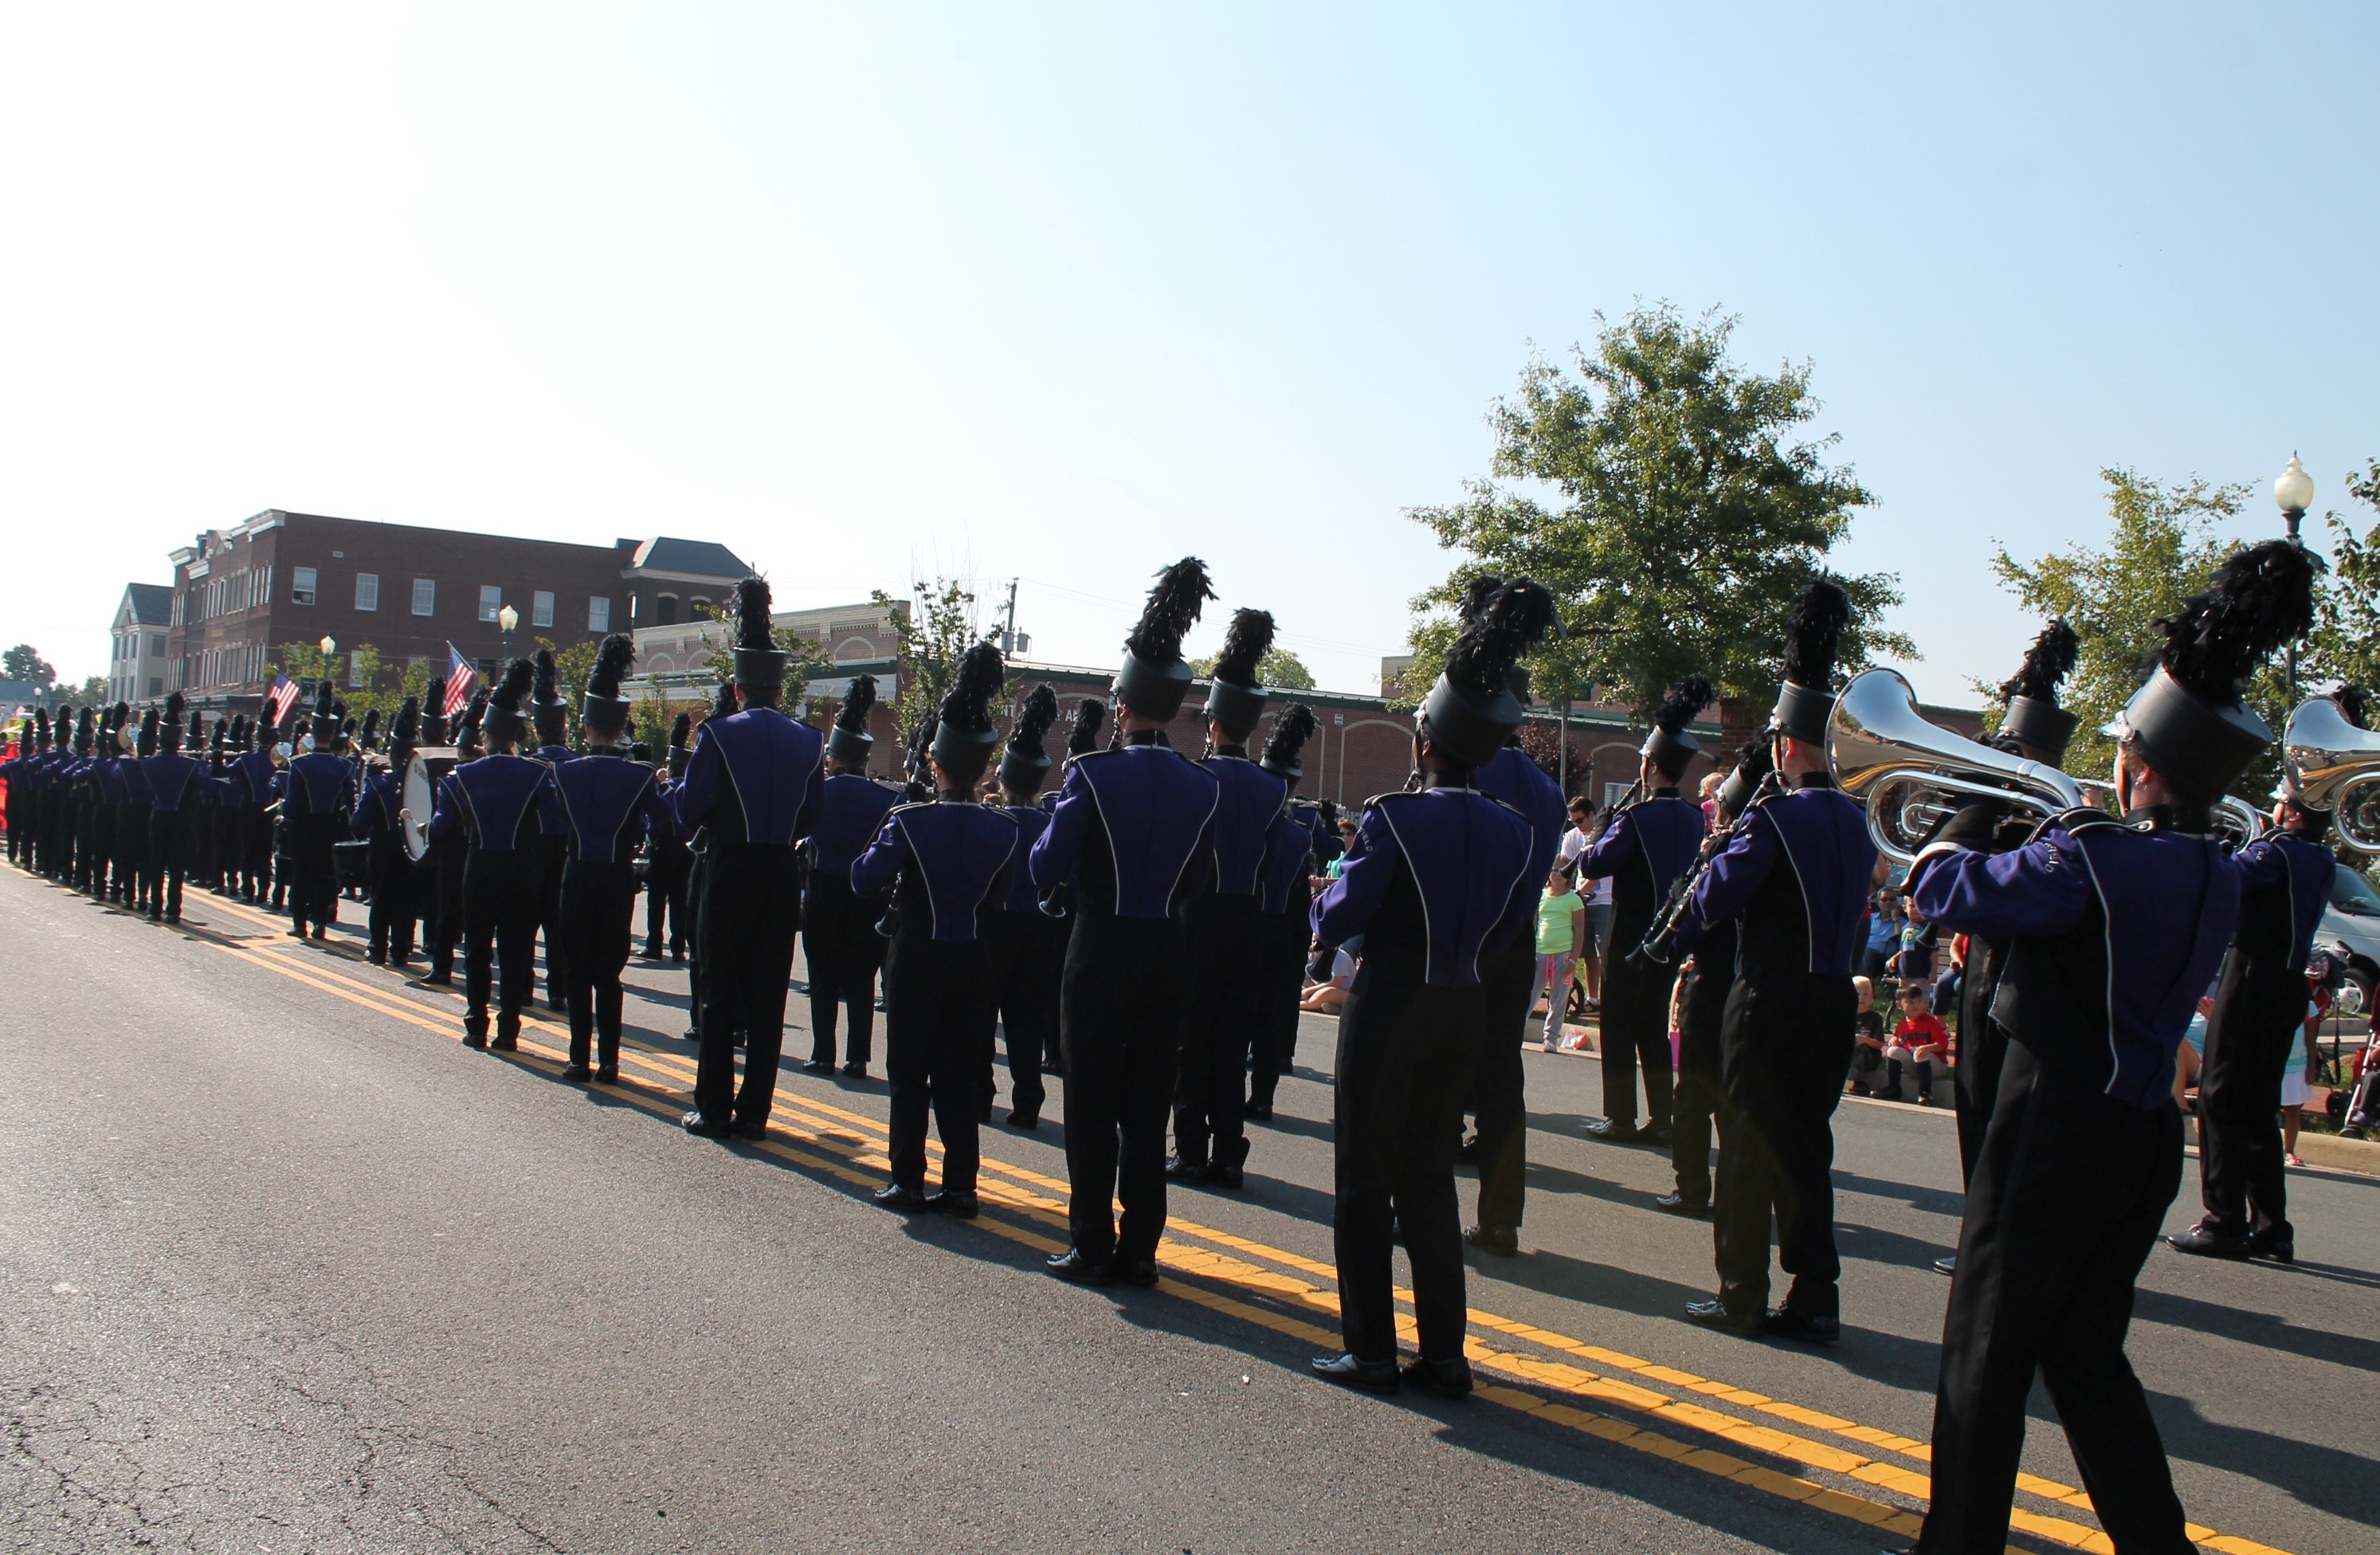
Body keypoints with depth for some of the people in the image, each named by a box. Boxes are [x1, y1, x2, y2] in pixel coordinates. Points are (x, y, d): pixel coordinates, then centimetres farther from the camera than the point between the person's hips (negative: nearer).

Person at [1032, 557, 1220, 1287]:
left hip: (1101, 952, -4)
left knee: (1092, 1108, 5)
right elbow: (1200, 876, 10)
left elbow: (1047, 869, -7)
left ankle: (1093, 1248, 8)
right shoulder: (1204, 788, 1)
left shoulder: (1093, 774, -11)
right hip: (1167, 954, 4)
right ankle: (1139, 1250, 14)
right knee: (1148, 1108, 10)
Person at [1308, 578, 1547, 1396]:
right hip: (1462, 1010, 6)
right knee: (1430, 1177, 15)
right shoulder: (1515, 832, 1)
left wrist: (1327, 895, 6)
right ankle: (1443, 1353, 17)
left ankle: (1371, 1351, 10)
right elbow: (1505, 930, 9)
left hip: (1389, 1006, -5)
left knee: (1365, 1182, 6)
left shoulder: (1393, 817, -16)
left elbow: (1339, 920, -15)